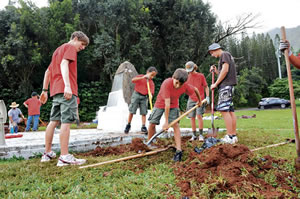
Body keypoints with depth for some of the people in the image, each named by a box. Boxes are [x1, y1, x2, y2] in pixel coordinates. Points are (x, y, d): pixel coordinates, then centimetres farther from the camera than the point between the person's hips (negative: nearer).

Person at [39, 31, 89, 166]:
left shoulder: (58, 50, 29)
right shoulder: (70, 47, 2)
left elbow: (48, 71, 28)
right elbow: (64, 64, -16)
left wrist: (45, 90, 28)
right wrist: (67, 85, -28)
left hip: (56, 90, 9)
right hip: (67, 91, -9)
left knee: (54, 121, 13)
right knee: (66, 122, -12)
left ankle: (47, 153, 19)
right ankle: (64, 157, -14)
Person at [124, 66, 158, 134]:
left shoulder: (151, 83, 5)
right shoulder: (140, 77, 0)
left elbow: (151, 92, -3)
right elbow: (133, 80, -18)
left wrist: (151, 95, -28)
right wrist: (143, 77, -26)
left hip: (144, 97, 3)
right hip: (136, 95, -2)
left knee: (144, 113, 1)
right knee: (132, 111, 0)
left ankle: (143, 127, 8)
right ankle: (128, 125, 14)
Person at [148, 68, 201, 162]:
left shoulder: (186, 86, -25)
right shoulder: (167, 83, -36)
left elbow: (195, 89, -1)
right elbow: (167, 103, -37)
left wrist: (199, 101, 14)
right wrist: (166, 122, -34)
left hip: (174, 105, 2)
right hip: (160, 103, -1)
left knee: (175, 124, -15)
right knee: (152, 123, -5)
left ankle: (178, 150, -16)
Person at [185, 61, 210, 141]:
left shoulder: (201, 76, -1)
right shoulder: (188, 77, 8)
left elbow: (206, 87, 3)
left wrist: (207, 97, -7)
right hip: (191, 99, 3)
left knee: (199, 115, -13)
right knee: (192, 117, 2)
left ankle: (201, 135, -4)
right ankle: (194, 135, 11)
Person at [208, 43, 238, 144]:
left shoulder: (224, 54, -2)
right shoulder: (228, 56, 27)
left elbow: (225, 70, -15)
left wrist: (216, 84, -13)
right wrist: (215, 70, 12)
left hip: (226, 86, -10)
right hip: (229, 86, 10)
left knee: (224, 110, -14)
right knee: (230, 110, 7)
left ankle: (230, 137, -15)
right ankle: (234, 135, 9)